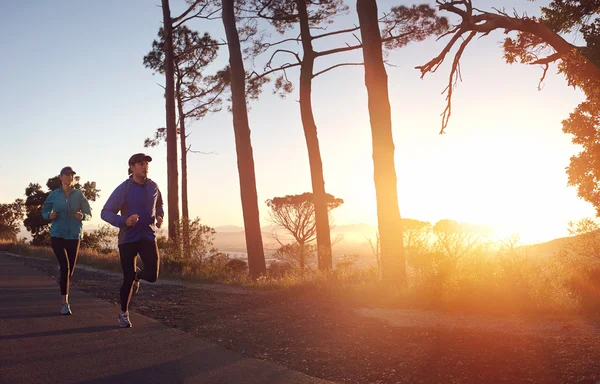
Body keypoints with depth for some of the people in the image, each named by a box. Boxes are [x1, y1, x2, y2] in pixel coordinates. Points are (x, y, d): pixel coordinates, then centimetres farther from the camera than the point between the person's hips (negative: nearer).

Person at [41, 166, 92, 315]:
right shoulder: (54, 195, 0)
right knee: (65, 267, -16)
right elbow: (44, 211, 12)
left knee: (70, 269, 10)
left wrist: (82, 216, -19)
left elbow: (89, 214, 4)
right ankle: (65, 302, -10)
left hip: (74, 236, 2)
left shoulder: (79, 195, -1)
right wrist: (50, 216, -11)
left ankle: (61, 272, 48)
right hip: (57, 235, -2)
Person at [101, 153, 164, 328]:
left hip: (148, 236, 3)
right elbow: (105, 213, -9)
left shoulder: (153, 187, 2)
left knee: (152, 275, -13)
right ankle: (124, 313, 23)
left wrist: (160, 217, 3)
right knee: (128, 279, 1)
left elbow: (159, 205, 24)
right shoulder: (123, 189, -10)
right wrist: (124, 221, -25)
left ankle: (137, 274, 25)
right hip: (128, 238, -3)